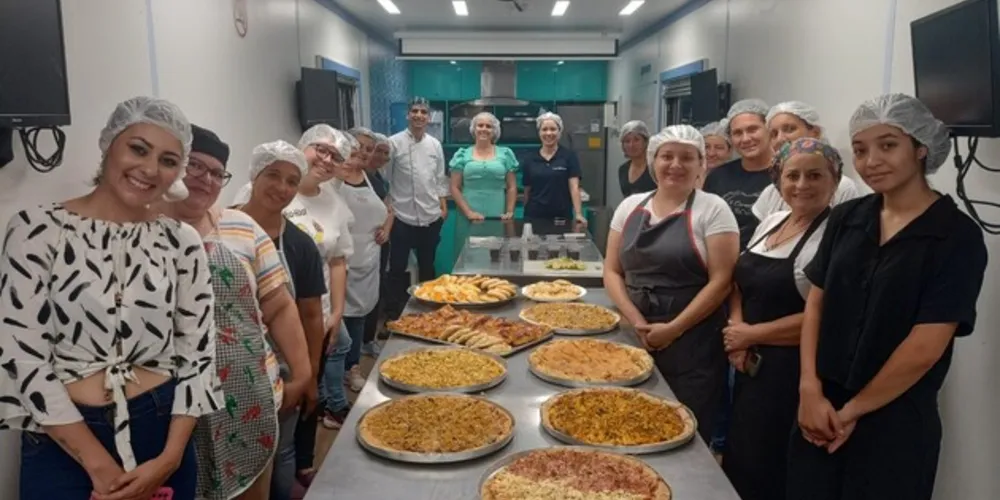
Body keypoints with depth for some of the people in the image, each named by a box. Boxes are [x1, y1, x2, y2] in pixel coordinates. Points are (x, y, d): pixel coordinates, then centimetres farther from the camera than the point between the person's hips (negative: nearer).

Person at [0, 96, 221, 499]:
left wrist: (170, 457, -9)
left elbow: (199, 356, 1)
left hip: (163, 433, 3)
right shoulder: (37, 228, -7)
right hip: (63, 443, -2)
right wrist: (99, 464, -13)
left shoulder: (183, 242, 0)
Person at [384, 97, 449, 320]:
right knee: (398, 267, 4)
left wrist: (443, 206, 7)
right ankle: (394, 313, 16)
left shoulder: (435, 145, 6)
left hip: (430, 217, 4)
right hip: (402, 217, -4)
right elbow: (384, 178, -4)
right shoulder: (394, 143, -7)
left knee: (427, 266, 16)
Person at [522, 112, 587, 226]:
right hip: (534, 216, 2)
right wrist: (526, 215, 9)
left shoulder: (569, 156, -2)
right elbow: (527, 191, 9)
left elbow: (574, 187, -10)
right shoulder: (530, 160, 5)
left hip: (562, 217, -2)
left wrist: (578, 214, -21)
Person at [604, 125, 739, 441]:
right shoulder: (630, 206, 8)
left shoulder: (712, 209, -5)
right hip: (634, 339, 4)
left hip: (692, 344, -3)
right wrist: (636, 321, -7)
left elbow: (721, 281, -10)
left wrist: (672, 329, -14)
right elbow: (612, 271, 8)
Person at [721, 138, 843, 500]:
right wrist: (737, 335, -4)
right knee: (737, 462, 18)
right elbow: (742, 283, 14)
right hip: (750, 364, 7)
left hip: (790, 372, -7)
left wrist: (751, 334, -14)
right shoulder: (770, 222, 9)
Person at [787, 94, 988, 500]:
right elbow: (816, 304, 3)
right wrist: (810, 390, -7)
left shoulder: (958, 237, -10)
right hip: (821, 410, 4)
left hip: (894, 422, -4)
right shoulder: (846, 218, 4)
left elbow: (925, 348, -14)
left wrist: (852, 411, -8)